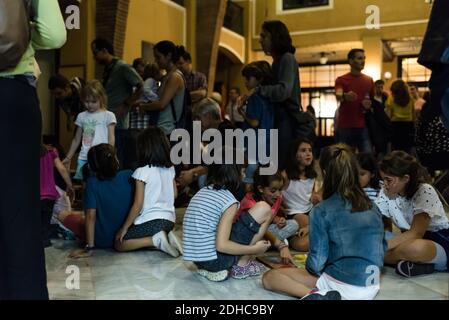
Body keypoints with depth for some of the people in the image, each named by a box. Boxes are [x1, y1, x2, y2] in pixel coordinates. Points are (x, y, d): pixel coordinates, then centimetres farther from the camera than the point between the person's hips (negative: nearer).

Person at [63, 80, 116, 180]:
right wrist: (68, 158, 20)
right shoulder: (82, 116, 14)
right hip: (83, 158, 4)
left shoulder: (108, 116, 3)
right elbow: (76, 140, 20)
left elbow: (111, 138, -1)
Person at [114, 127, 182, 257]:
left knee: (119, 244, 7)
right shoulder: (170, 168, 4)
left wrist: (124, 228, -4)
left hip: (151, 221, -7)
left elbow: (137, 205, -13)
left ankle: (156, 240, -11)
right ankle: (166, 236, 2)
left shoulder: (142, 172, -13)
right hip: (169, 219, 7)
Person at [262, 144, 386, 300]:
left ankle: (317, 294, -17)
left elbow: (316, 264, -12)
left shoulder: (322, 211, -14)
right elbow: (381, 248, 13)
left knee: (269, 277, 2)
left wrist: (310, 268, 11)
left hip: (340, 286, -7)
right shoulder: (372, 207, 2)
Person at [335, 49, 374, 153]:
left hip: (363, 126, 3)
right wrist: (345, 96, -44)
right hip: (345, 126, -2)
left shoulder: (369, 80, 12)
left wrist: (369, 104, 0)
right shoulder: (341, 80, 0)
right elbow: (338, 95, -20)